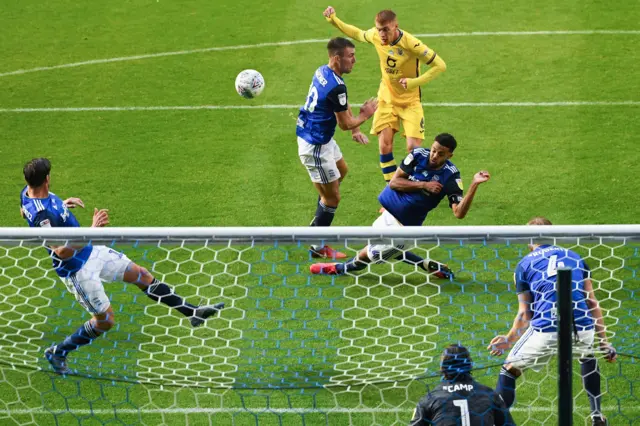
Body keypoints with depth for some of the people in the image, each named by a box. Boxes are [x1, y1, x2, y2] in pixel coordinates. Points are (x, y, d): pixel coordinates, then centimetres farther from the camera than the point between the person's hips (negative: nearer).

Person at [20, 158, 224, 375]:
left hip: (89, 250, 9)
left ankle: (193, 312, 24)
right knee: (105, 320, 2)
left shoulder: (28, 192, -7)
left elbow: (24, 212, 16)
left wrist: (62, 204, 12)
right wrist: (92, 230, -37)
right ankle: (57, 353, 21)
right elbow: (62, 252, -38)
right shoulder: (42, 215, -36)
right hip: (78, 270, -9)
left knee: (141, 274, 12)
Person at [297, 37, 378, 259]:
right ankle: (318, 247, 14)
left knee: (341, 170, 33)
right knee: (332, 197, 1)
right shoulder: (336, 87, -30)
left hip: (322, 138, 11)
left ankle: (317, 225, 43)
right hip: (315, 146, -11)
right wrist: (365, 115, -1)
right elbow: (345, 123, -19)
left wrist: (355, 130, 9)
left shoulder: (322, 72, 0)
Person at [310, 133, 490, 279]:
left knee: (369, 255, 5)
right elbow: (394, 182, -11)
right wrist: (423, 185, -22)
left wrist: (474, 185, -38)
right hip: (388, 205, 5)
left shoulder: (450, 176, -20)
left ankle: (343, 269, 36)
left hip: (403, 225, -5)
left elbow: (459, 212, -28)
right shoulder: (419, 155, -11)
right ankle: (430, 267, 31)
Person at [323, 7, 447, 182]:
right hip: (387, 98, 4)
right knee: (384, 146, -3)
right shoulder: (375, 36, -13)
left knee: (413, 147, -12)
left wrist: (415, 82, -28)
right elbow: (358, 34, 13)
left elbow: (440, 65, -22)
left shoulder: (411, 44, -28)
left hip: (410, 101, -4)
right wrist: (333, 20, 6)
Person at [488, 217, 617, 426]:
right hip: (582, 329, 3)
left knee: (509, 370, 16)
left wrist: (509, 340, 20)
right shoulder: (575, 257, 22)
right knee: (588, 356, 37)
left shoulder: (524, 265, 15)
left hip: (546, 330, -3)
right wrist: (604, 340, 21)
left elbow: (524, 315, 9)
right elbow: (592, 302, 18)